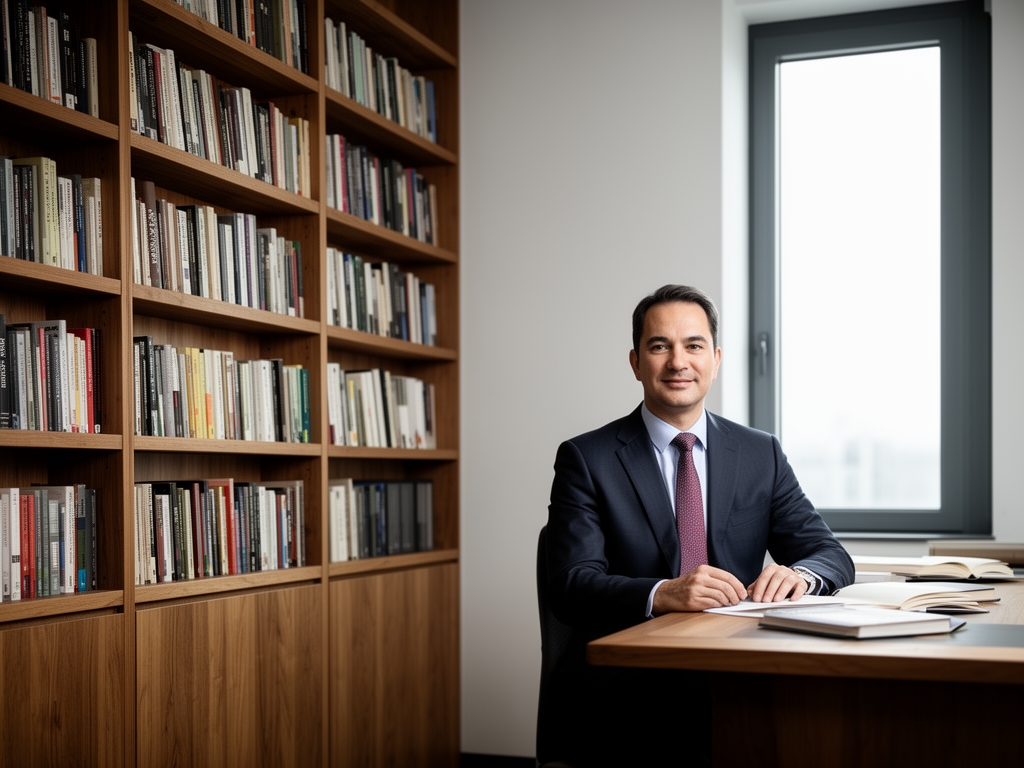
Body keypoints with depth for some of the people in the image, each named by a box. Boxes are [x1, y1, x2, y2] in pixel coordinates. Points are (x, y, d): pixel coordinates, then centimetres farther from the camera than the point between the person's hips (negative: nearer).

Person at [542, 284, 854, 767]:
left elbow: (831, 554, 11)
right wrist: (662, 594, -28)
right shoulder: (586, 459, 3)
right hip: (620, 681, -4)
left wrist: (798, 574, -14)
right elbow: (570, 587, -8)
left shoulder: (762, 455, 14)